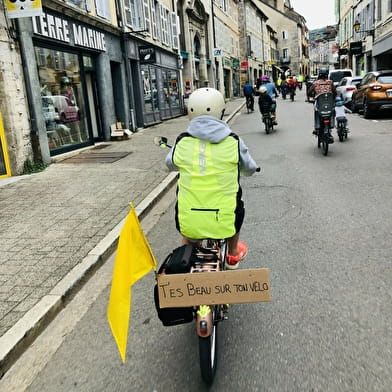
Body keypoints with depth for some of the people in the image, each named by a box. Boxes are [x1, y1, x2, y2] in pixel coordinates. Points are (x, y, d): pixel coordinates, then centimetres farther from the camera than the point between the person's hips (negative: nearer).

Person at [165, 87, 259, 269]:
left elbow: (170, 164, 18)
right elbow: (249, 169, 12)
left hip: (189, 224, 1)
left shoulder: (182, 142, -3)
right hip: (224, 221, 0)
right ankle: (233, 255, 49)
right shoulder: (233, 141, -6)